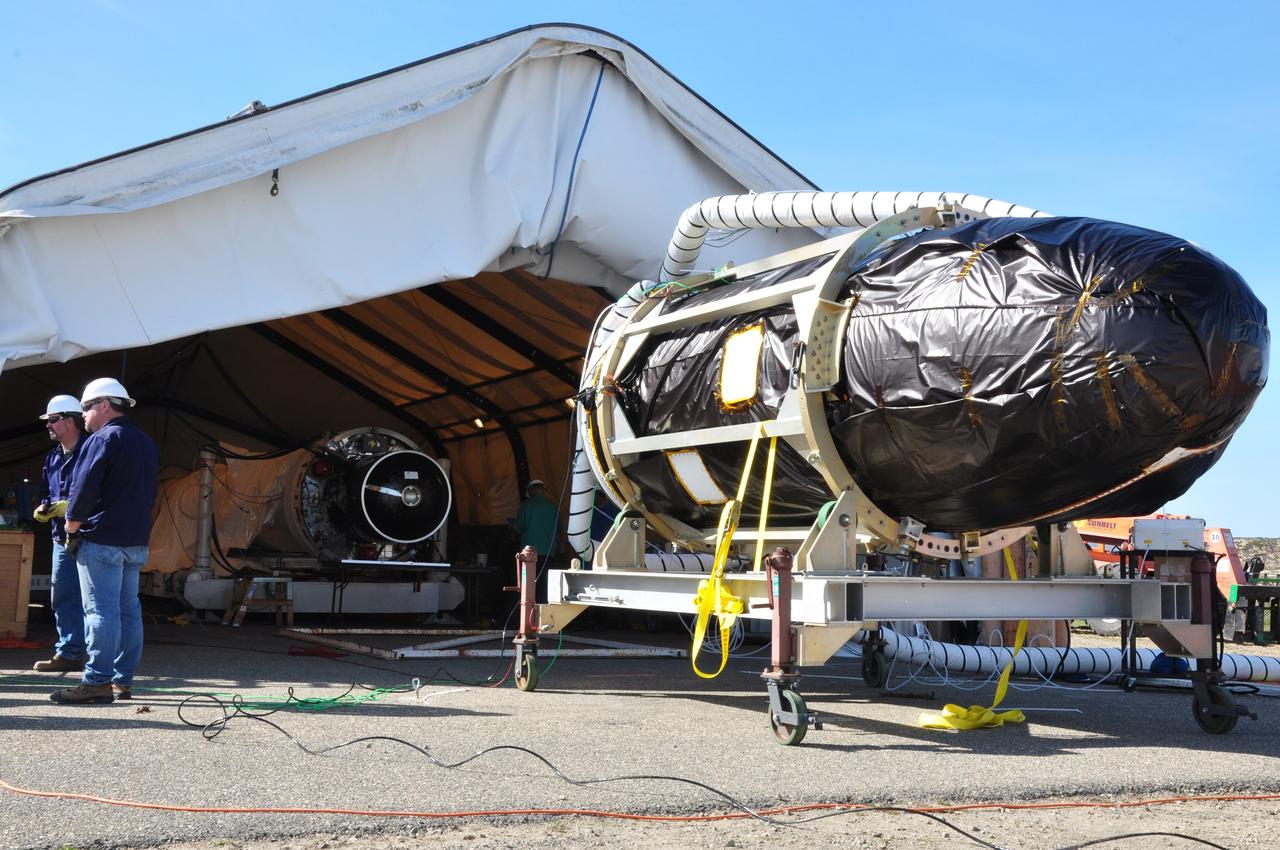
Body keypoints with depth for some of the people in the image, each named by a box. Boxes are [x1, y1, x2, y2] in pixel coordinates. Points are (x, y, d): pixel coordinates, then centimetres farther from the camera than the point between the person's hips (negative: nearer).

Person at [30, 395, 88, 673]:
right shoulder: (53, 457, 18)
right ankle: (68, 653, 18)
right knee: (62, 597, 11)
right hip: (62, 537, 9)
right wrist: (43, 508, 6)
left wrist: (70, 506, -20)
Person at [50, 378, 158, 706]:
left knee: (101, 610, -9)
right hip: (136, 542, 8)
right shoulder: (146, 443, 17)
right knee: (129, 610, 9)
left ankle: (97, 682, -10)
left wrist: (72, 529, -5)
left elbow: (83, 488, -15)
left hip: (102, 540, -8)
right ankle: (123, 681, 12)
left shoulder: (103, 439, -10)